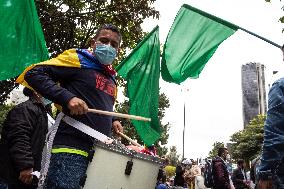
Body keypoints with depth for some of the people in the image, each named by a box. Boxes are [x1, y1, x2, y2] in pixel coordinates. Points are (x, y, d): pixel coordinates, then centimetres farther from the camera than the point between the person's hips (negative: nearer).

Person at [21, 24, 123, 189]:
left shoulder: (111, 77, 20)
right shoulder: (78, 58, 0)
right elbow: (34, 74, -9)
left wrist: (112, 121, 11)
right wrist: (67, 97, -20)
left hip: (101, 151, 8)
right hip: (71, 148, -7)